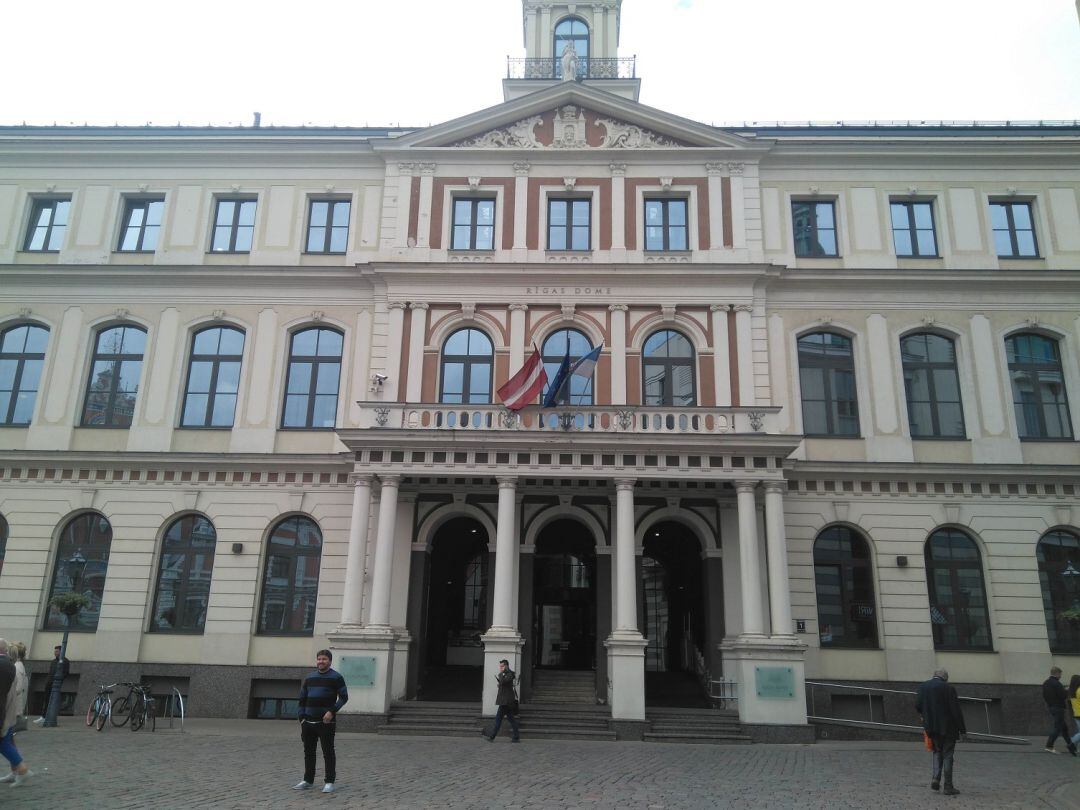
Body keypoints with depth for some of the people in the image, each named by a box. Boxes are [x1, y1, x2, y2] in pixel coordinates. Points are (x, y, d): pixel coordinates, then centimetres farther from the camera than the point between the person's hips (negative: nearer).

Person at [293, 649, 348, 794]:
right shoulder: (309, 678, 13)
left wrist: (332, 711, -17)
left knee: (328, 752, -2)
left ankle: (329, 782, 4)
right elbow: (302, 699, 16)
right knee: (308, 751, 11)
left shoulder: (336, 677, -2)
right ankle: (308, 780, 23)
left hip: (326, 722, -5)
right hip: (309, 722, 5)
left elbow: (344, 697, -6)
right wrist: (301, 717, 5)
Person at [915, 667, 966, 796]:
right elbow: (956, 710, -13)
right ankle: (948, 787, 9)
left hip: (932, 727, 4)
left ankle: (936, 778, 4)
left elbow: (917, 706, 3)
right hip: (947, 727, -4)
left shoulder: (923, 687, 3)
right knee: (947, 755, 6)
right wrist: (962, 730, -6)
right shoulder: (948, 688, -11)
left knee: (937, 752, 20)